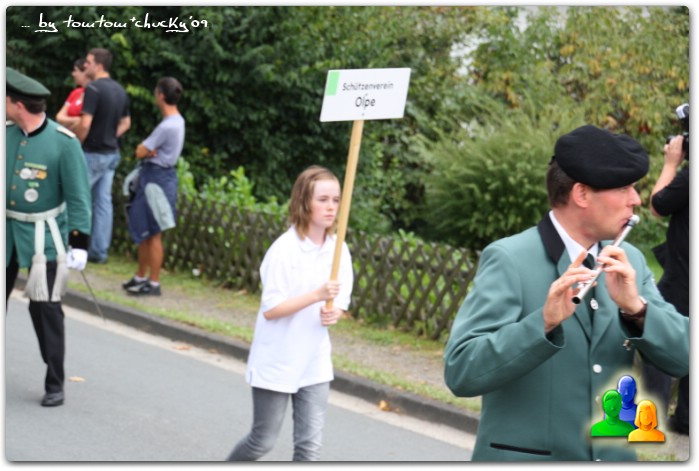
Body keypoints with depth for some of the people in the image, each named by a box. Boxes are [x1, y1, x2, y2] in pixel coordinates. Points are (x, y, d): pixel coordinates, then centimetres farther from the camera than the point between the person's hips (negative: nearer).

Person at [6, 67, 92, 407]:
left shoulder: (65, 143, -16)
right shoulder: (7, 135, -1)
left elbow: (79, 198, -12)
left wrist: (79, 245, -14)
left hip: (44, 236, -5)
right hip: (8, 229, 5)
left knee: (45, 309, -2)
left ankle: (54, 385, 10)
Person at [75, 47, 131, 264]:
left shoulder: (93, 88, -18)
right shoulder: (120, 90, 9)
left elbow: (85, 124, -24)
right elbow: (125, 123, 19)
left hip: (93, 154, -8)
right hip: (112, 153, 8)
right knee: (104, 201, 9)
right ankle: (100, 250, 10)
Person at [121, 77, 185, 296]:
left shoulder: (167, 126, -22)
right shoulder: (177, 120, 9)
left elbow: (140, 152, -20)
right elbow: (144, 150, 11)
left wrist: (145, 149, 1)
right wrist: (149, 150, -11)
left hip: (157, 178, -10)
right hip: (152, 176, 10)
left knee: (153, 232, -4)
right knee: (143, 230, 17)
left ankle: (154, 283, 2)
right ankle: (141, 277, 26)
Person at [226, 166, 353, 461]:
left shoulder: (338, 249, -1)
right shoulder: (285, 249, -18)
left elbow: (340, 302, 8)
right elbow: (270, 309, -20)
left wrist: (334, 313, -17)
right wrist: (316, 295, -30)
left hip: (314, 363, 5)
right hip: (276, 363, -5)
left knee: (310, 445, 1)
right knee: (263, 441, 8)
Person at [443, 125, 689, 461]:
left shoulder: (628, 261, 5)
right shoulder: (509, 259, -12)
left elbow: (681, 358, -2)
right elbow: (460, 373, -20)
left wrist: (636, 307, -18)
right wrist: (544, 322, -31)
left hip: (614, 456, 5)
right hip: (524, 457, -5)